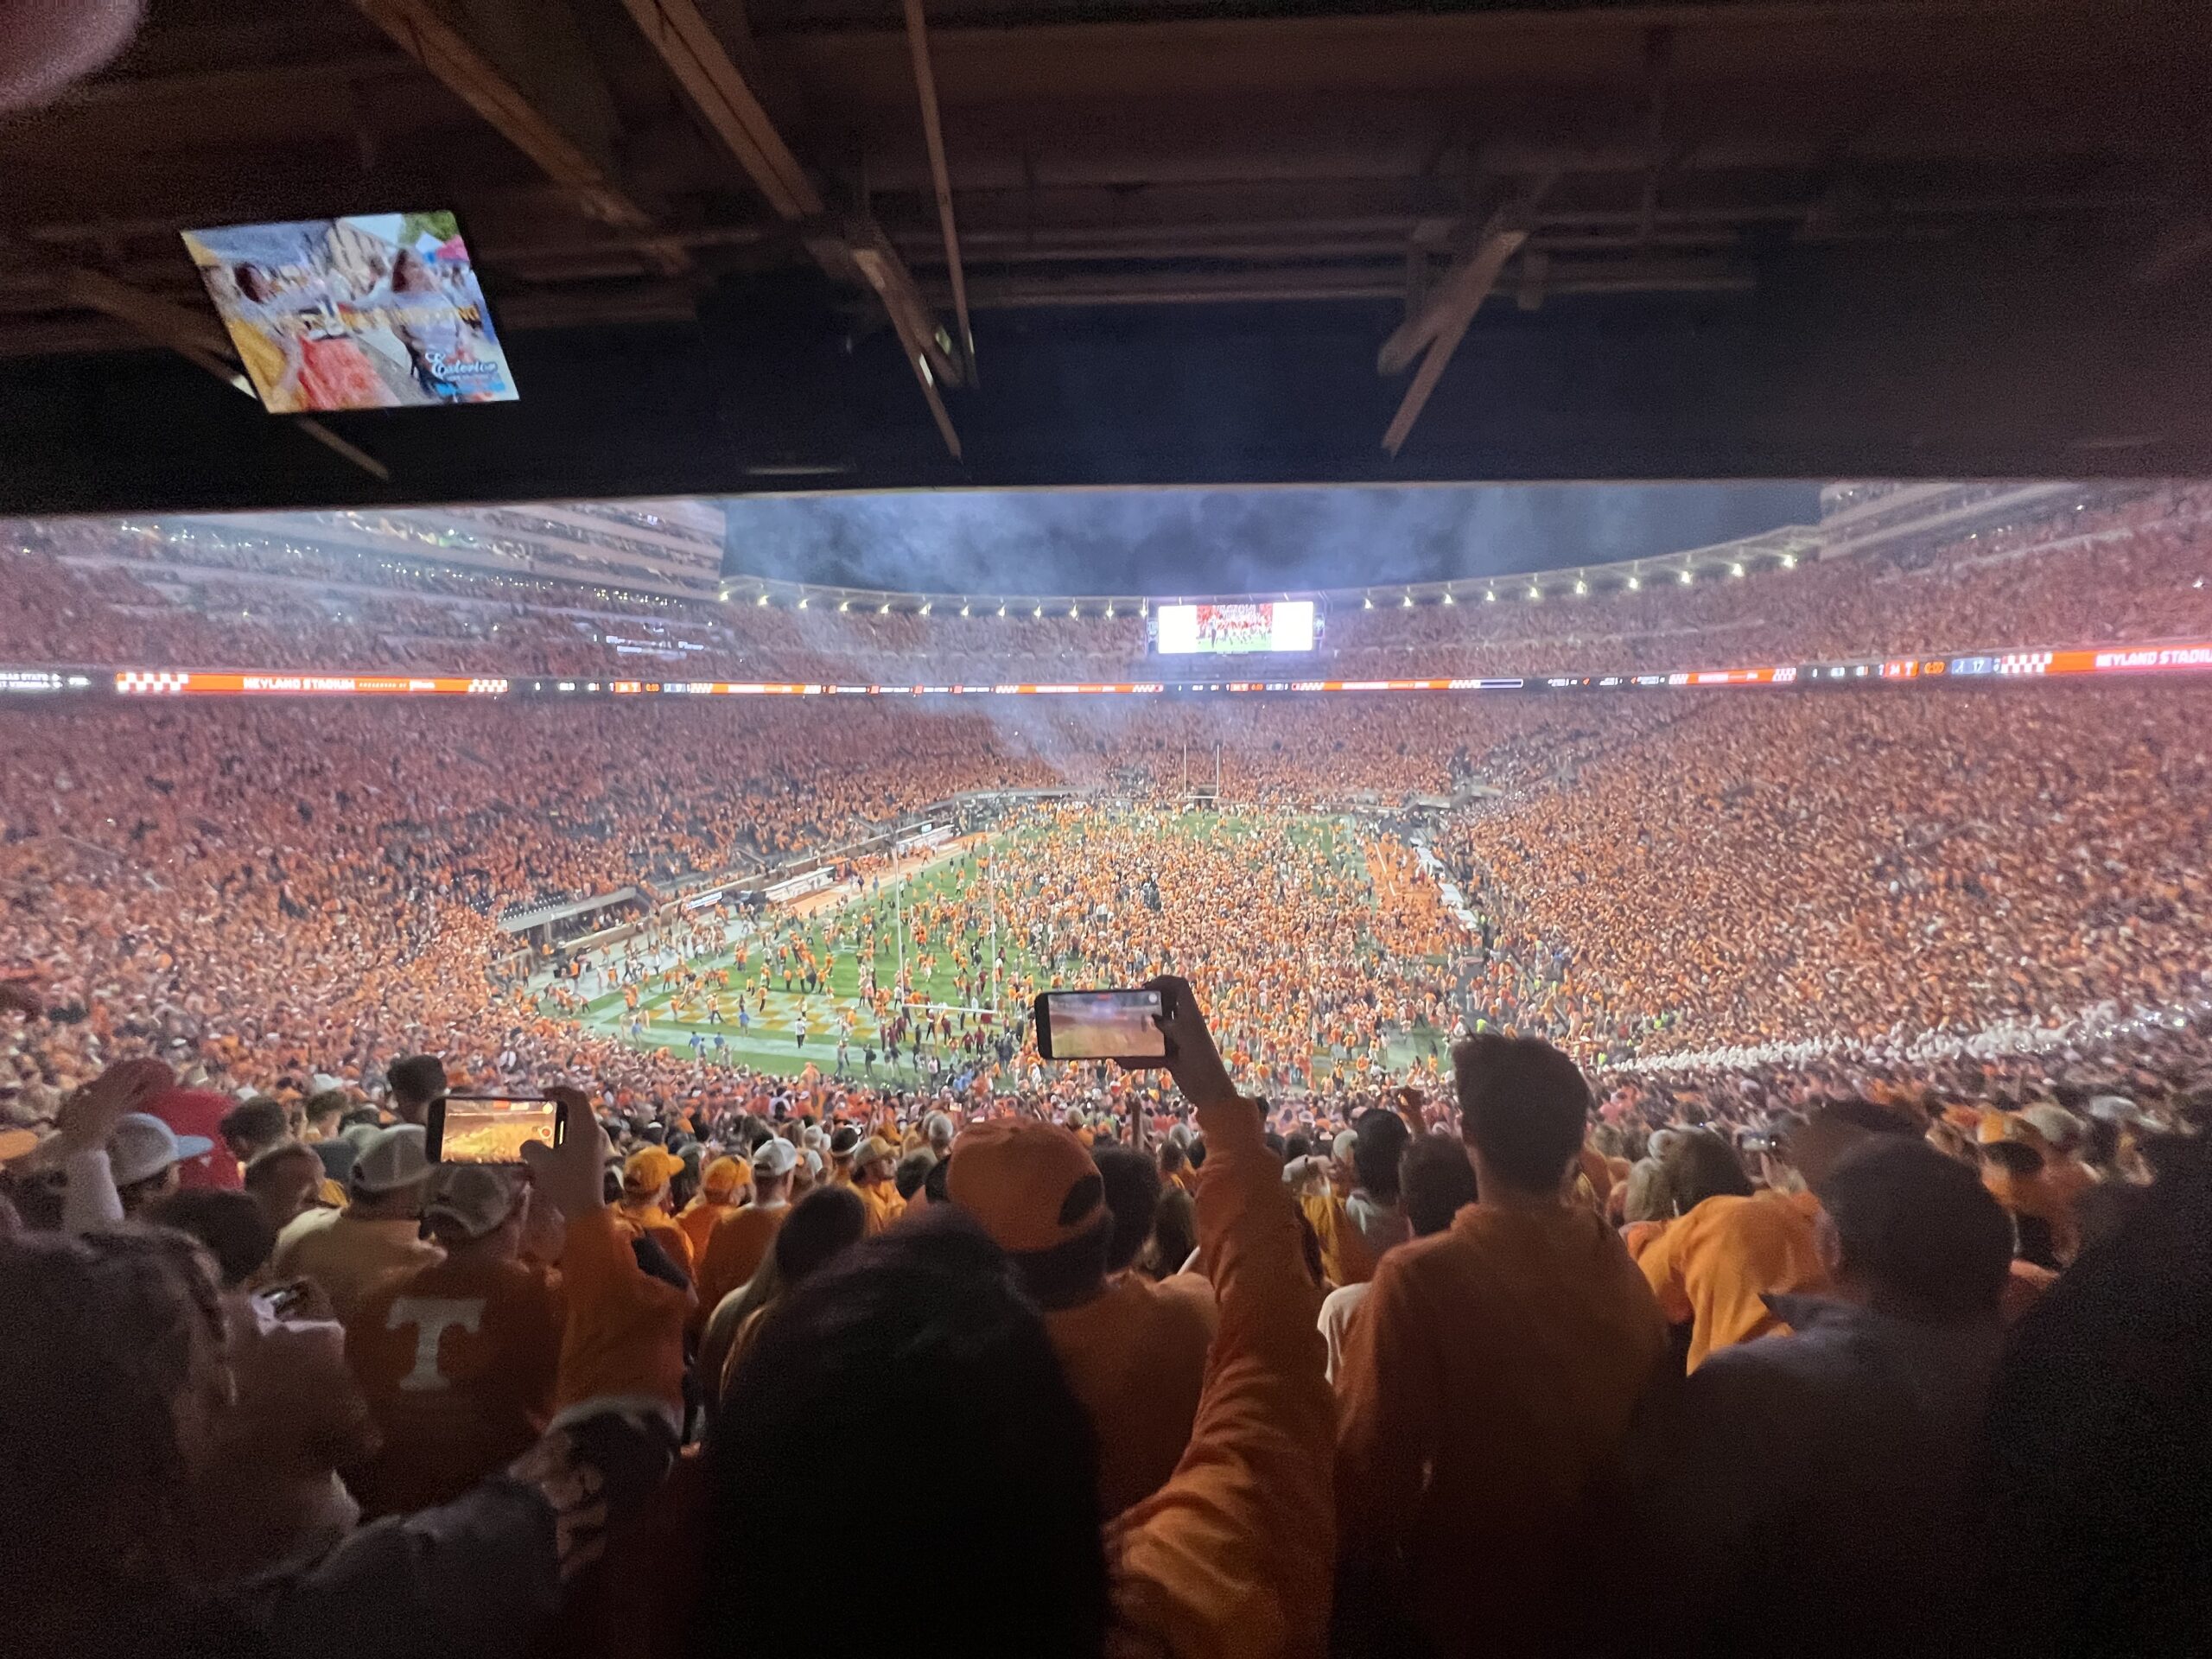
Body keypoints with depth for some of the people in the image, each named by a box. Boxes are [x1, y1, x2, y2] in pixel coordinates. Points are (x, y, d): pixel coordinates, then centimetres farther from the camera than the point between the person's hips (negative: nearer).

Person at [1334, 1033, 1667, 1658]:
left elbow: (1370, 1460, -23)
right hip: (1601, 1598, 5)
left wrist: (1362, 1591, -5)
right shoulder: (1625, 1270, -10)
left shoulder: (1423, 1276, -27)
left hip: (1464, 1606, -5)